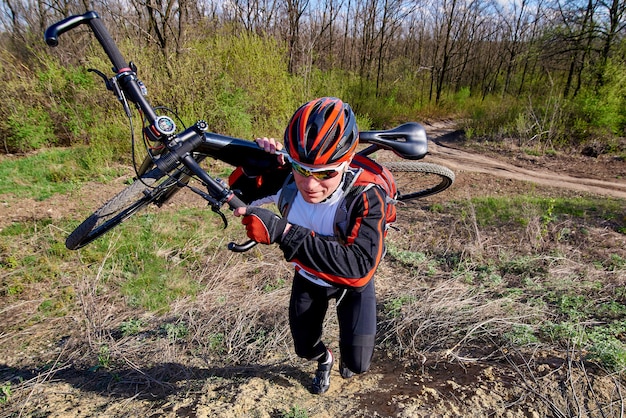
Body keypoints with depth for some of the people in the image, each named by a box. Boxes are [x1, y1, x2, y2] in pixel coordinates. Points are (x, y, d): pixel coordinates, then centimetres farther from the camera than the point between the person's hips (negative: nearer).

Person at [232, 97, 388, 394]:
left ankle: (345, 356, 39)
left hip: (351, 284, -3)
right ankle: (324, 361, 58)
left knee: (357, 364, -1)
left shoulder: (366, 197, -40)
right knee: (304, 347, 19)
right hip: (308, 278, 3)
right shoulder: (287, 180, -29)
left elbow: (360, 265, -51)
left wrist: (283, 231, -58)